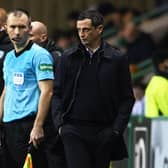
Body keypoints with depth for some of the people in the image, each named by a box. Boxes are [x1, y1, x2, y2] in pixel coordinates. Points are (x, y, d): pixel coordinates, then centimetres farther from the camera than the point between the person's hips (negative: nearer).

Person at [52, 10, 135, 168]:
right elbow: (57, 94, 8)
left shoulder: (117, 59, 2)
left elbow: (127, 98, 4)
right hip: (74, 130, 0)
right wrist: (59, 124, -4)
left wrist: (117, 129, -5)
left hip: (103, 132, 0)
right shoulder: (68, 58, 6)